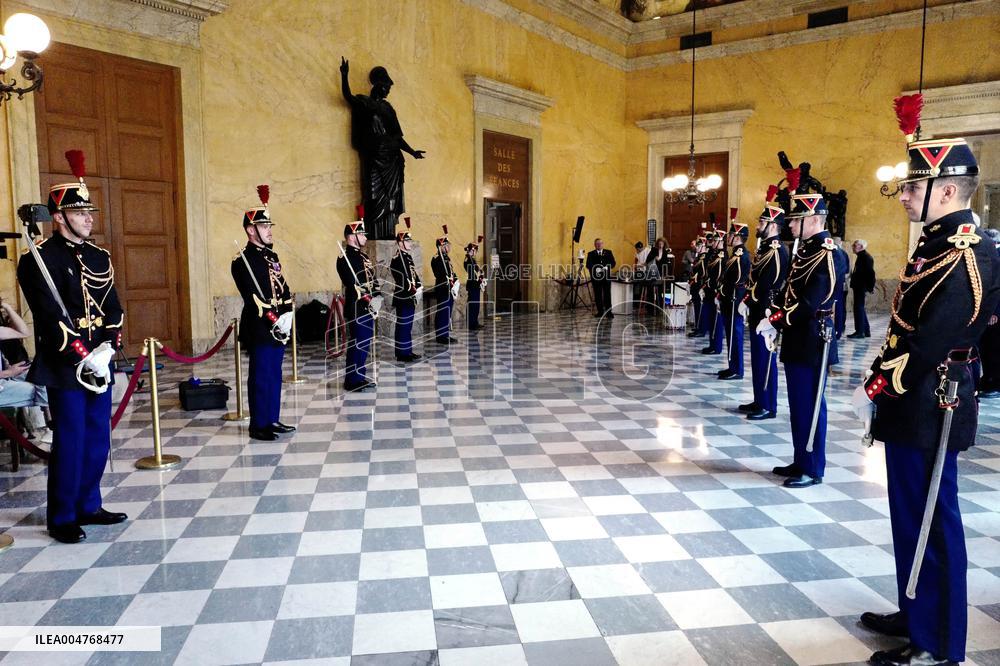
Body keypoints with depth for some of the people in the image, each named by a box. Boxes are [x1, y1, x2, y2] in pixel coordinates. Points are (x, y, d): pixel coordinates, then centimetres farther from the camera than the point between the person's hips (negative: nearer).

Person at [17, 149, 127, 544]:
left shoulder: (99, 257, 12)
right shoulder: (39, 260, -8)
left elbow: (113, 309, 8)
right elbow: (51, 319, -14)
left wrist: (106, 350, -6)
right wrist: (85, 357, -17)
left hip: (100, 366, 6)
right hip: (65, 369, -6)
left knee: (99, 439, 12)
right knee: (70, 442, 0)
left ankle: (89, 506, 26)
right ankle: (61, 519, 13)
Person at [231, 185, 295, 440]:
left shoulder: (271, 256, 16)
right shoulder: (243, 261, -10)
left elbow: (284, 288, 14)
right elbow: (253, 297, -16)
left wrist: (286, 315, 1)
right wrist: (274, 321, -17)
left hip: (279, 327, 8)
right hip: (260, 330, -8)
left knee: (275, 376, 13)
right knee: (260, 378, -1)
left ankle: (273, 420, 23)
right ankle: (258, 426, 8)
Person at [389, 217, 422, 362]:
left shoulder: (408, 257, 15)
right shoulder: (397, 260, -14)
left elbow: (415, 274, 16)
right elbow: (401, 281, -20)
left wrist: (419, 287, 0)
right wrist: (414, 291, -17)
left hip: (411, 298, 9)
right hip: (403, 299, -9)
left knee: (408, 326, 15)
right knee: (403, 326, -3)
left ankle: (408, 351, 23)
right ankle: (402, 353, 3)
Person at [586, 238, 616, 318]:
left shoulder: (608, 253, 11)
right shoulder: (591, 254, 8)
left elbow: (613, 263, 5)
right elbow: (588, 265, -1)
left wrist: (607, 267, -15)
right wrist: (595, 269, -18)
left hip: (606, 277, 0)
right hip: (596, 277, 0)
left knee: (607, 295, -5)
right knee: (598, 295, 5)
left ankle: (609, 312, -4)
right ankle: (600, 311, 14)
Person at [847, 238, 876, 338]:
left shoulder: (865, 257, -13)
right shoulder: (861, 256, 16)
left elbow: (870, 273, -18)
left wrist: (870, 287, -20)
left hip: (861, 286, -10)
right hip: (859, 286, 10)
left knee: (858, 308, -7)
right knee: (860, 308, 14)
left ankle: (860, 331, -4)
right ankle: (866, 331, 21)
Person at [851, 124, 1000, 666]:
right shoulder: (937, 245, 12)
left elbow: (929, 345, -24)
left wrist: (874, 391, -14)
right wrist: (876, 384, 8)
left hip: (929, 413, -10)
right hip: (912, 408, 10)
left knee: (932, 524, 2)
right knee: (911, 519, 19)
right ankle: (917, 614, 36)